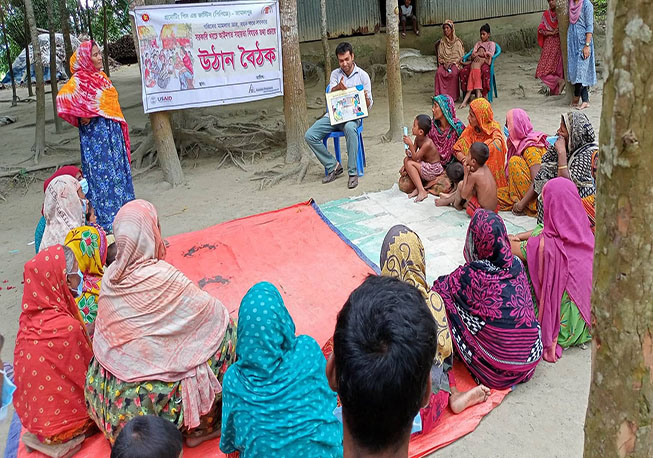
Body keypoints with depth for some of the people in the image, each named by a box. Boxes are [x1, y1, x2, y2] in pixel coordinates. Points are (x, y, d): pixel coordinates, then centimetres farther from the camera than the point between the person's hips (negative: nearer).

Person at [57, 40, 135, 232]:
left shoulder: (100, 76, 15)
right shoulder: (79, 79, -10)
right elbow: (63, 98, -26)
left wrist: (120, 128, 16)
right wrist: (82, 116, -18)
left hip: (112, 130, 8)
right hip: (95, 131, -8)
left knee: (118, 168, 11)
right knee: (101, 171, -5)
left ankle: (121, 209, 21)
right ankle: (104, 218, 0)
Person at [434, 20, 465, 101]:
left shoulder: (457, 41, 6)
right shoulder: (442, 42, 13)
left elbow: (460, 56, 1)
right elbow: (440, 55, 11)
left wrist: (452, 63, -13)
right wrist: (443, 62, -8)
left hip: (455, 63, -2)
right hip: (444, 63, 2)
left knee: (453, 73, -36)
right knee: (439, 72, -32)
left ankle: (453, 96, -28)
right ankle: (441, 95, -32)